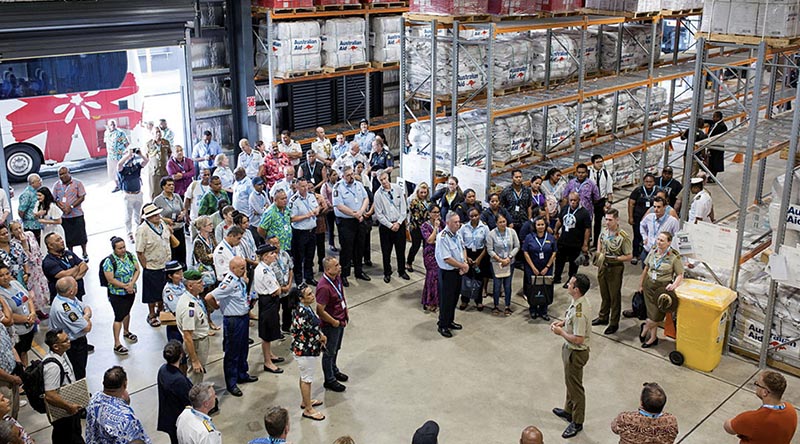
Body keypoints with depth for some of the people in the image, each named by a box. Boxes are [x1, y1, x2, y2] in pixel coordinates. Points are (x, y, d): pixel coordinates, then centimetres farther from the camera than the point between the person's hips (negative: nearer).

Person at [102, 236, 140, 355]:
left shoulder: (130, 255, -2)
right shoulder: (109, 261, -19)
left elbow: (137, 270, -2)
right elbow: (110, 279, -21)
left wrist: (132, 284, -16)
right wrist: (125, 286, -20)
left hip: (131, 291, 6)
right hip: (117, 294, -6)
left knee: (127, 312, 24)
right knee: (119, 317, -5)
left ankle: (126, 332, 47)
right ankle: (117, 344, 0)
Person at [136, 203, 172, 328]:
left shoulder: (162, 224, 0)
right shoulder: (142, 230, -22)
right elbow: (139, 252, -17)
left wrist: (169, 260, 13)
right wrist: (146, 268, -12)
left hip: (166, 266, 6)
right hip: (152, 269, -6)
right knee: (153, 295, 10)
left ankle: (160, 311, 40)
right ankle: (151, 316, 29)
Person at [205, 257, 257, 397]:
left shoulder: (240, 279, 2)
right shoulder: (229, 282, -25)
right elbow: (209, 297, -30)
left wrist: (248, 299, 5)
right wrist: (217, 306, -12)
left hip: (244, 317, 9)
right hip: (233, 321, -9)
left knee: (243, 349, 23)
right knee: (232, 353, 4)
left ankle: (242, 375, 41)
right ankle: (231, 384, 16)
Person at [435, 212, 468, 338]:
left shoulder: (457, 234, 2)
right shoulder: (442, 237, -25)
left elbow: (463, 248, 17)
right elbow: (447, 259, -26)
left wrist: (465, 262, -2)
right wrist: (463, 266, -16)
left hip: (458, 271, 8)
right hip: (447, 272, -8)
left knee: (454, 298, 20)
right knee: (446, 300, 4)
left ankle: (450, 321, 37)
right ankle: (443, 326, 19)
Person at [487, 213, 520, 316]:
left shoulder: (512, 232, -4)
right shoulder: (491, 234, -11)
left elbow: (517, 246, 0)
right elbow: (490, 250, -9)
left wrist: (509, 258, -11)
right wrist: (500, 260, -14)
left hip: (510, 263, 2)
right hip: (496, 263, -2)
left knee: (508, 285, 7)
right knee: (497, 285, 3)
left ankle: (508, 306, 19)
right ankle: (496, 306, 19)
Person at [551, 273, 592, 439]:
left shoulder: (580, 311, -35)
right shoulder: (578, 300, -5)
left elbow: (578, 339, -31)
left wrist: (560, 332, -20)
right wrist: (563, 322, 0)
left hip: (576, 352, -10)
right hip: (570, 349, 10)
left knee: (575, 386, 8)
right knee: (570, 382, 27)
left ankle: (577, 422, 25)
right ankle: (569, 410, 46)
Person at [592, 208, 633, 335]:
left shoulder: (623, 237, -22)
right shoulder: (604, 231, -3)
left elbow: (629, 256, -17)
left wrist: (614, 259, -25)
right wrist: (598, 253, 8)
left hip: (615, 268, -6)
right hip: (602, 266, 6)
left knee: (615, 296, 7)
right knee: (604, 294, 21)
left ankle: (614, 323, 19)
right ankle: (603, 317, 37)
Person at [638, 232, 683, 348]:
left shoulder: (674, 257, -13)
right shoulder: (653, 252, 1)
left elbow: (680, 275, -9)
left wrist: (674, 285, -28)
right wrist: (641, 284, 18)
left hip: (663, 287, -4)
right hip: (649, 285, 4)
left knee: (657, 316, -2)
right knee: (652, 313, 9)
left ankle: (645, 328, 27)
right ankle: (653, 338, 26)